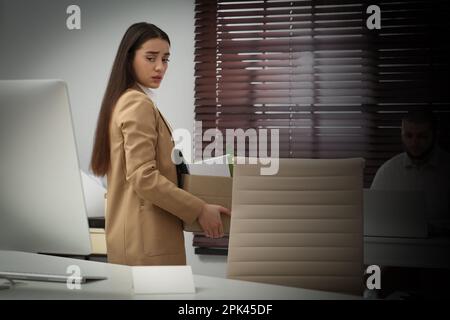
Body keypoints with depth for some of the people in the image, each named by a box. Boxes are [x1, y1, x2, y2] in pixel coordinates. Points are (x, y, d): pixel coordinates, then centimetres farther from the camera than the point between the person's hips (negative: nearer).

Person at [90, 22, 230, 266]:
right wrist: (199, 210, -18)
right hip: (146, 235, -10)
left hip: (130, 230, 10)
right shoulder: (139, 104, -14)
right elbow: (143, 177, -22)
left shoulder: (121, 101, 16)